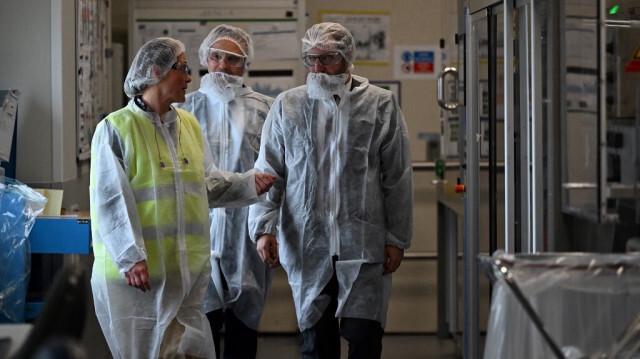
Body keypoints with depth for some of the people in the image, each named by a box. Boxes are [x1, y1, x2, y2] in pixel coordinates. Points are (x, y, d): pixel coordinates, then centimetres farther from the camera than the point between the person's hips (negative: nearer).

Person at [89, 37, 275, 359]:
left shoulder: (190, 125, 12)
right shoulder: (116, 128, -8)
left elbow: (208, 182, 16)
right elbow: (110, 200, -13)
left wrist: (249, 184, -1)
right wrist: (130, 257, -21)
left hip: (186, 270, 6)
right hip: (134, 271, -5)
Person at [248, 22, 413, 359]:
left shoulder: (380, 104, 3)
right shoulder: (287, 105, 7)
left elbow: (398, 178, 4)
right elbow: (268, 172, 8)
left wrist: (397, 239, 1)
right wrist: (263, 227, -3)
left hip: (364, 243, -1)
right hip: (307, 245, 2)